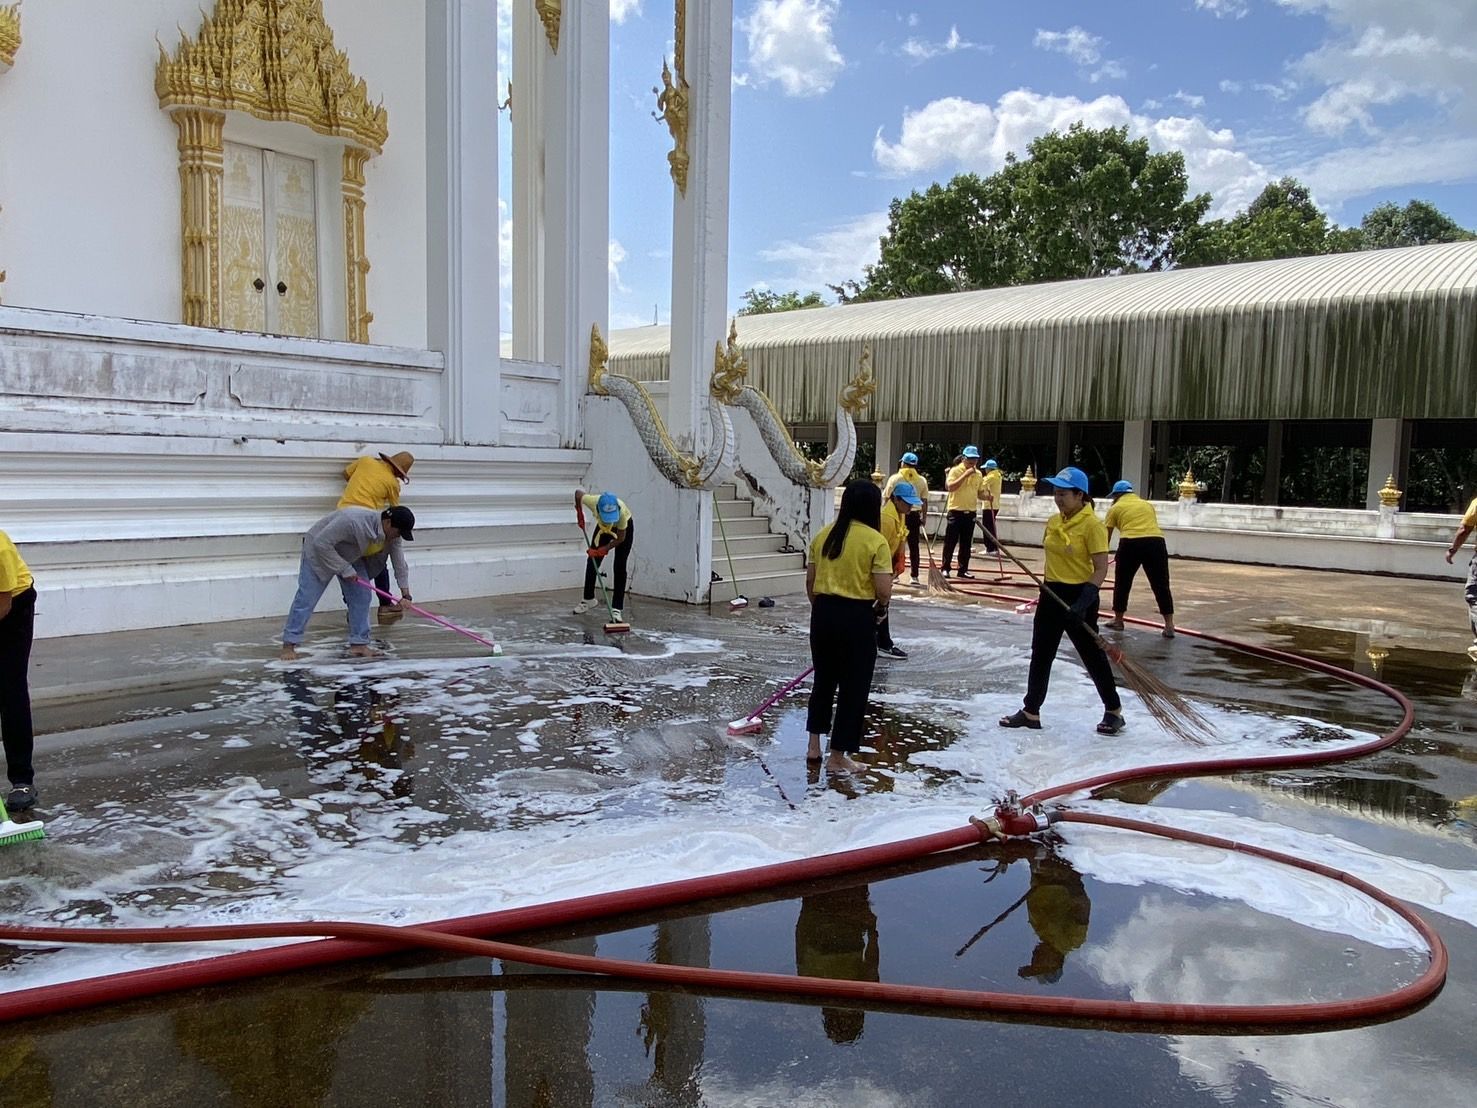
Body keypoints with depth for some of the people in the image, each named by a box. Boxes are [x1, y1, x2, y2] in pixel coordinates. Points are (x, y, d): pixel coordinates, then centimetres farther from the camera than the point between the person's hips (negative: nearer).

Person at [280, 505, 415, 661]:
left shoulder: (392, 534, -17)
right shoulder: (353, 520, -40)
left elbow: (399, 562, -7)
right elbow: (321, 543, -35)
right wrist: (345, 569, -30)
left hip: (351, 556, 7)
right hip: (319, 551, -7)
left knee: (362, 596, -1)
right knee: (306, 599, -8)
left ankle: (358, 644, 6)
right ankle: (289, 645, -3)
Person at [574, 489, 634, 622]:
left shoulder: (621, 511, -43)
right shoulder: (592, 501, -37)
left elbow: (620, 539, -27)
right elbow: (578, 492, -12)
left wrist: (604, 549, -31)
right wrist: (579, 514, -2)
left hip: (625, 527, -4)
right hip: (603, 527, 4)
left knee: (620, 568, -11)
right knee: (592, 561, 5)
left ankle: (616, 609, -8)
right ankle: (588, 599, 25)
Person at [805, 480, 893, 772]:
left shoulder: (824, 534, 4)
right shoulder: (875, 540, -12)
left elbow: (810, 581, 9)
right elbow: (884, 591, -15)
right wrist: (880, 609, 6)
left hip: (823, 612, 6)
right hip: (857, 617, -5)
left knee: (824, 678, 21)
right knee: (853, 686, 7)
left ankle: (814, 746, 28)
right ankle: (838, 757, 14)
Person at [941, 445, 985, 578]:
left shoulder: (978, 474, 10)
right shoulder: (955, 471, -7)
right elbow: (950, 487, -22)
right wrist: (966, 474, -23)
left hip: (970, 512, 5)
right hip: (956, 511, -5)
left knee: (966, 543, 9)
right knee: (950, 542, -1)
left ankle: (963, 569, 16)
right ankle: (945, 569, 6)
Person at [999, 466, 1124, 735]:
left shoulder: (1092, 525, -15)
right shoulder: (1053, 522, 6)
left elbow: (1101, 568, -17)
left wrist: (1083, 603, -25)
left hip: (1079, 596, -7)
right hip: (1052, 594, 7)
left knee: (1092, 654, 5)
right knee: (1040, 654, 9)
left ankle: (1114, 711, 22)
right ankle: (1031, 712, 18)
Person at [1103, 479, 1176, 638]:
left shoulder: (1116, 507, 17)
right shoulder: (1147, 504, 27)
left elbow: (1106, 537, 19)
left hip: (1131, 543, -3)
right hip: (1156, 541, 3)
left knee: (1122, 583, 15)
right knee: (1161, 585, 8)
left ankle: (1118, 620, 25)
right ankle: (1169, 626, 7)